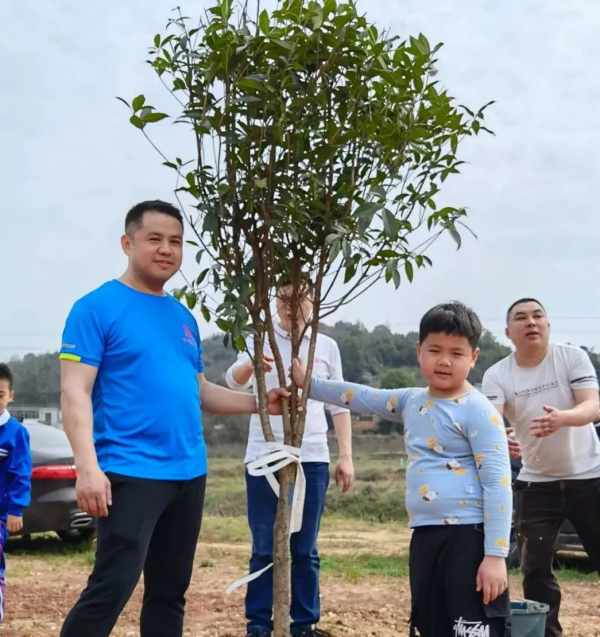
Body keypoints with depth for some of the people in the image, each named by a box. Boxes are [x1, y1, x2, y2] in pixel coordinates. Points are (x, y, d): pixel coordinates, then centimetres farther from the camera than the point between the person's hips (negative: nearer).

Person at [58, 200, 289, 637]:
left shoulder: (184, 317, 15)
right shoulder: (98, 307, -6)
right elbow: (76, 392, -12)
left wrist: (259, 403, 9)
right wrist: (88, 467, -23)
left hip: (189, 473, 8)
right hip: (131, 472, -7)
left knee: (171, 590, 13)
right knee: (112, 587, -12)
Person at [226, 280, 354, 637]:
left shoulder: (327, 346, 8)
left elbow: (339, 405, 11)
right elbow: (235, 382, -14)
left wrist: (346, 456, 3)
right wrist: (251, 364, -37)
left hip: (312, 459, 1)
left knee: (305, 550, 7)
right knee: (264, 549, 3)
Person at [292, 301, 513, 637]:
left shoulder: (478, 411, -10)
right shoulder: (411, 402, 11)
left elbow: (498, 484, -14)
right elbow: (364, 397, 26)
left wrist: (496, 555, -19)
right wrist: (308, 384, 27)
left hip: (469, 537, -8)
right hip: (425, 537, 8)